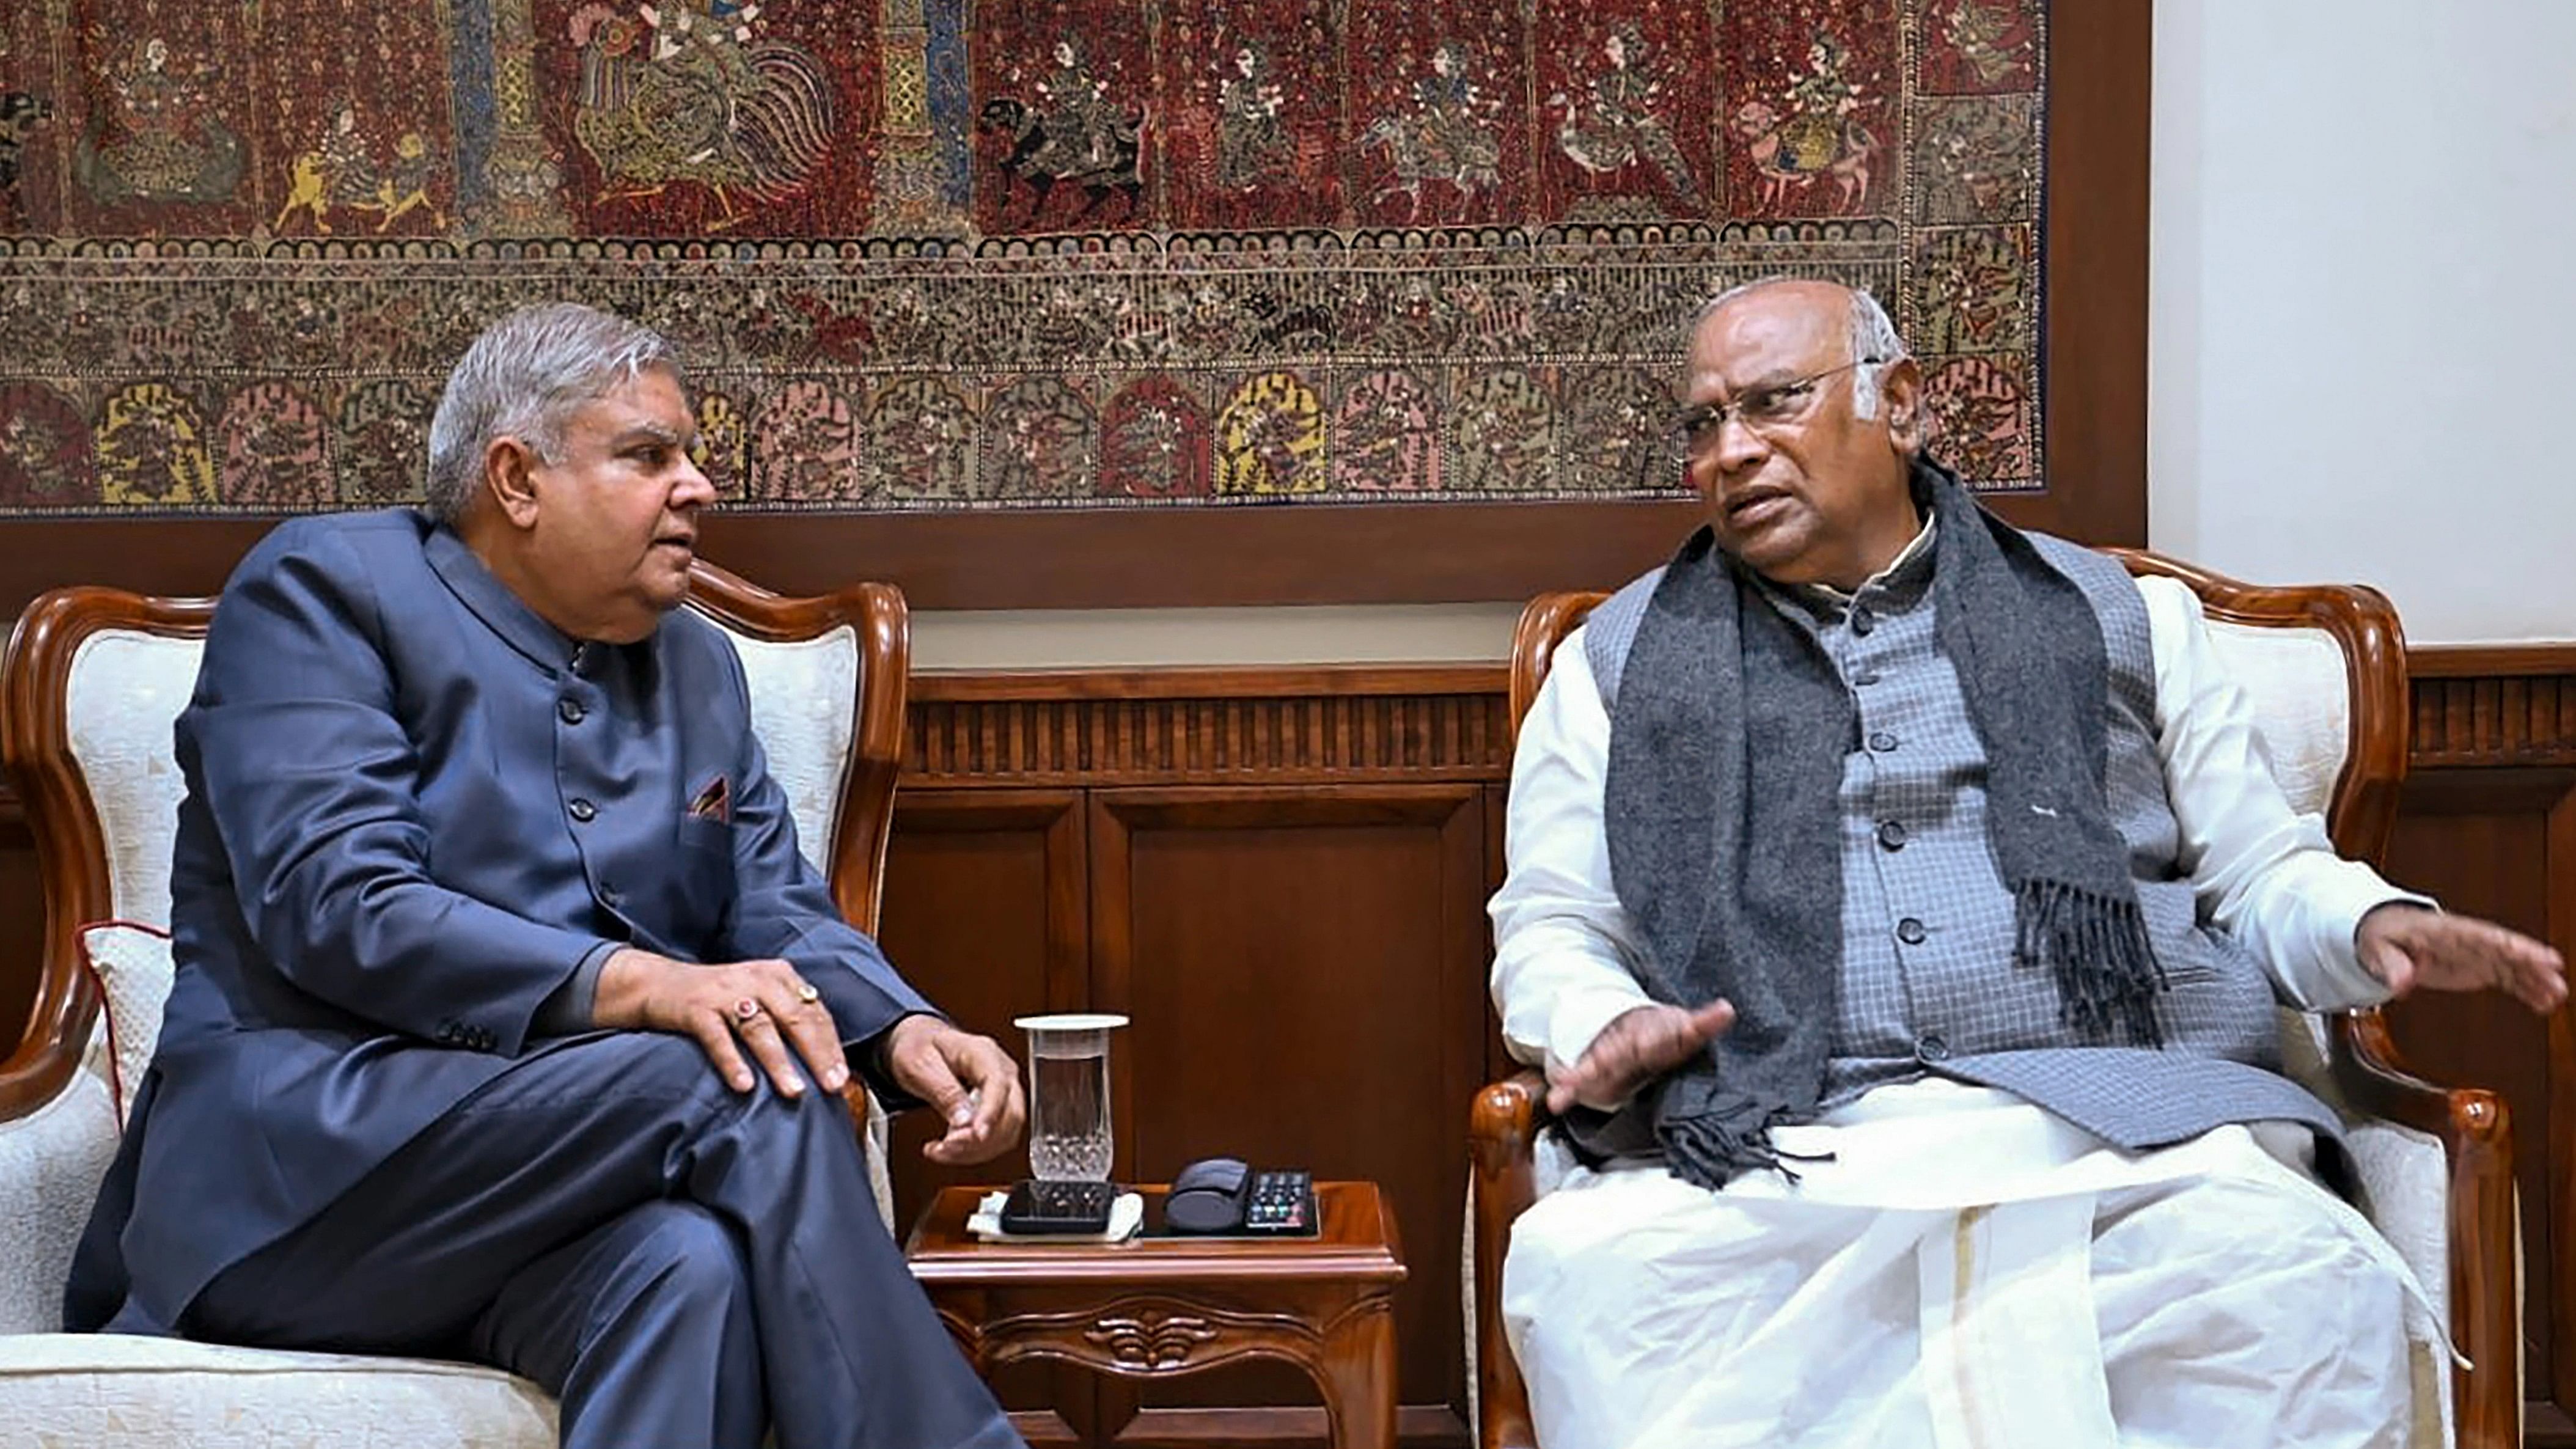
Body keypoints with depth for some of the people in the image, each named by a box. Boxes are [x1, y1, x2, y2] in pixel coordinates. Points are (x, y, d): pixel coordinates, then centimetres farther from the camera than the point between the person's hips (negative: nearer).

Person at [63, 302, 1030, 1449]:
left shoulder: (699, 666, 20)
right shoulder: (322, 589, 1)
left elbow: (784, 918, 16)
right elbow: (337, 903, -13)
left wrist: (899, 1029, -8)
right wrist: (638, 983, -27)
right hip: (303, 1160, -4)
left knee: (696, 1264, -33)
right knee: (750, 1086, -28)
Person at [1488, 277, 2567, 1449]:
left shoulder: (2119, 620, 20)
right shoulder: (1618, 659, 19)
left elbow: (2262, 868, 21)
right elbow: (1547, 931, 16)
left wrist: (2373, 926, -2)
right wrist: (1605, 1032, -7)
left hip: (2109, 1130, 1)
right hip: (1770, 1154, 0)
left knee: (2310, 1280, -31)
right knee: (1587, 1275, -32)